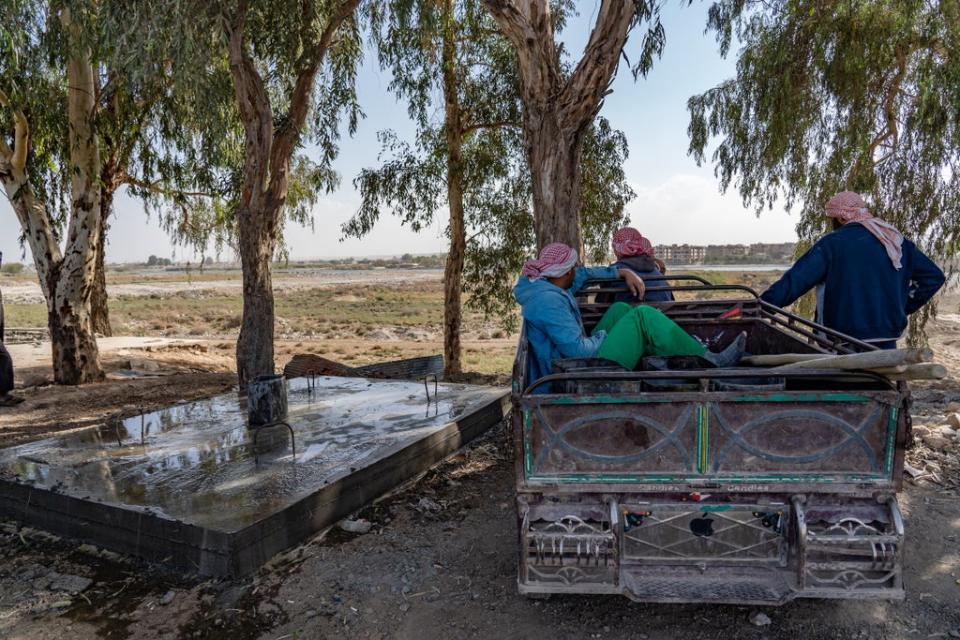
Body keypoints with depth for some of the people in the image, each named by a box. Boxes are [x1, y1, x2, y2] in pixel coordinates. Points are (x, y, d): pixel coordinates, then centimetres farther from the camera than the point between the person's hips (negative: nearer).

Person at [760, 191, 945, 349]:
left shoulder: (832, 243, -7)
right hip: (888, 340, 5)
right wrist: (903, 308, 10)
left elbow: (796, 280, -16)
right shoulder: (895, 240, 10)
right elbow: (934, 276, 11)